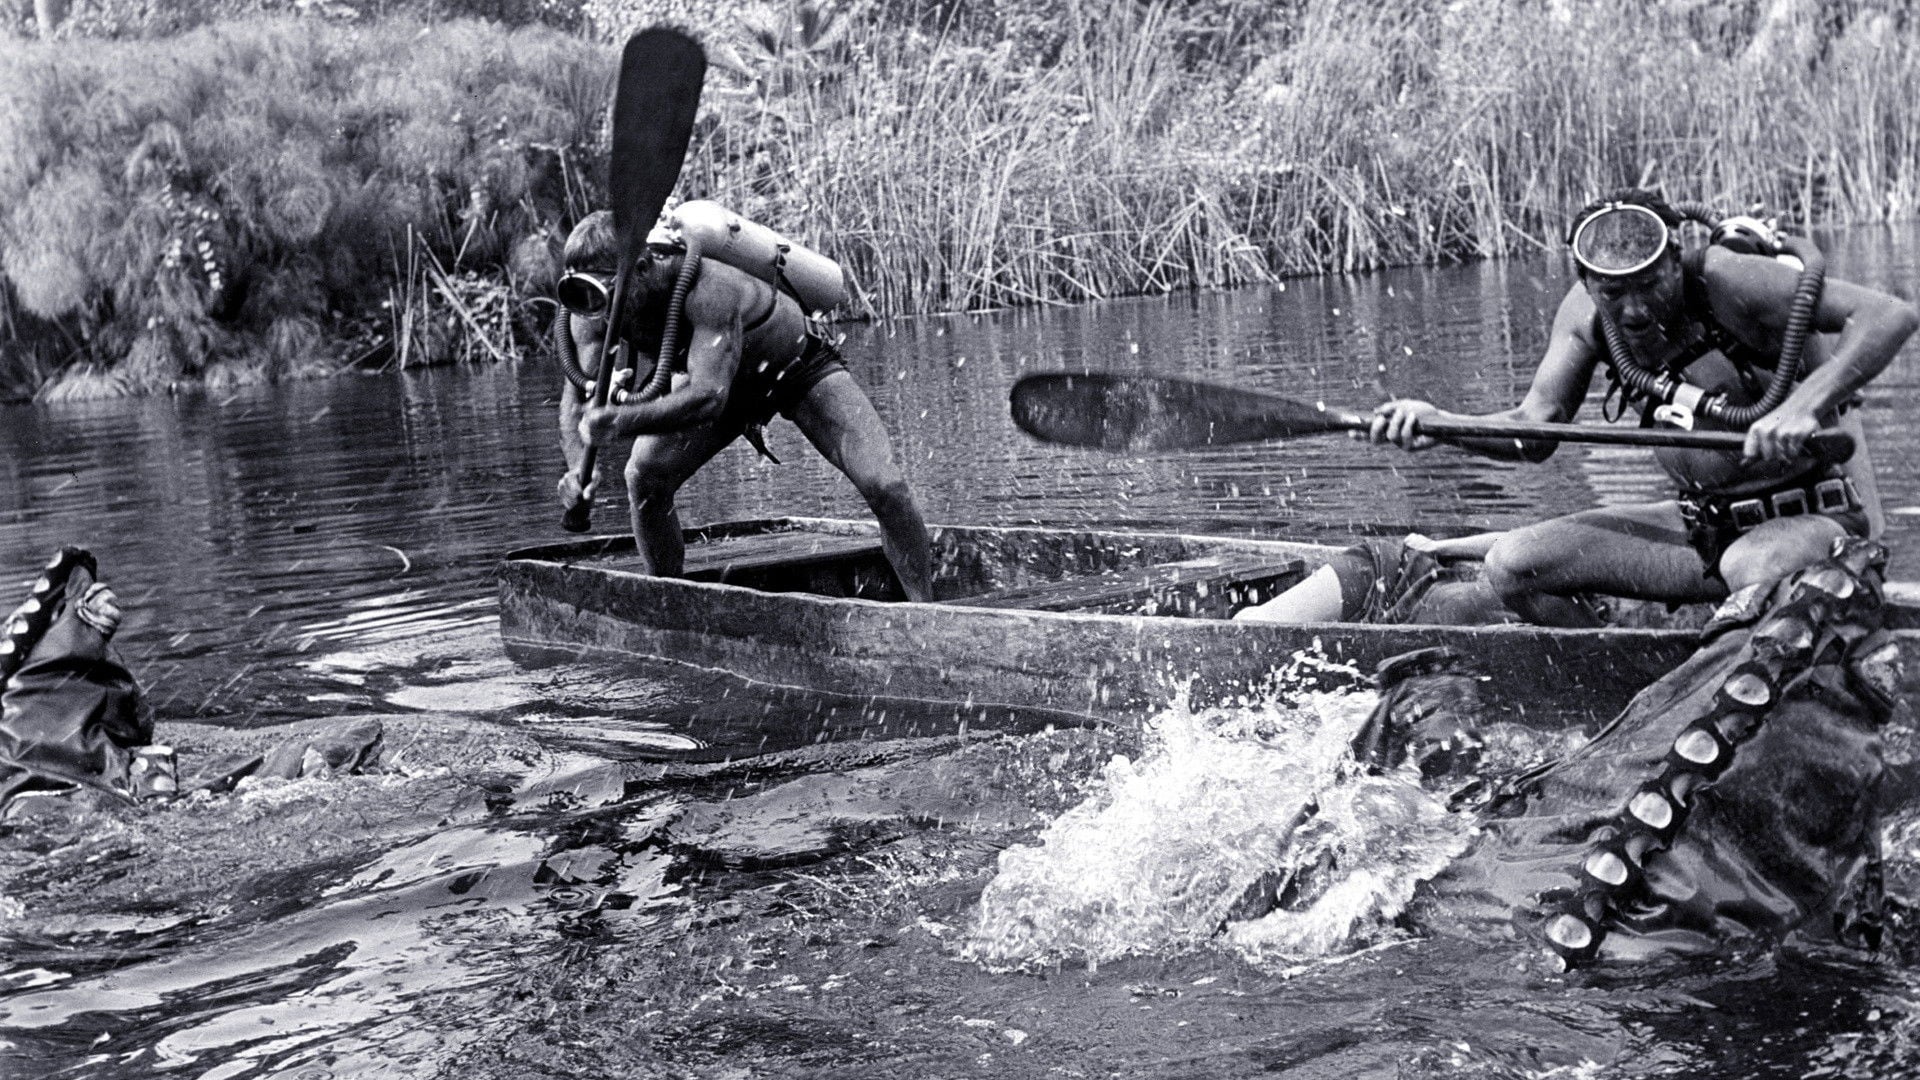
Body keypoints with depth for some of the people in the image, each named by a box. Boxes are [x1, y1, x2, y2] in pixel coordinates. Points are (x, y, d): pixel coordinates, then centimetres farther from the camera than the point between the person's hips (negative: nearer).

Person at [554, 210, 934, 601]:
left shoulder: (708, 288, -44)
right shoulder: (593, 308, -25)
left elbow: (708, 396, -50)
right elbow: (576, 395, -24)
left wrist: (622, 422, -63)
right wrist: (578, 465, -44)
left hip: (800, 367, -5)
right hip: (728, 382, 5)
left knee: (884, 486, -19)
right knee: (644, 477, -13)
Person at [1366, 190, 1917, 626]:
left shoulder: (1724, 277, -23)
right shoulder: (1586, 311, -4)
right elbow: (1536, 429, -3)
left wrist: (1806, 406, -42)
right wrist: (1442, 425, -22)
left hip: (1813, 518, -6)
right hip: (1703, 523, 6)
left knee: (1754, 566, -42)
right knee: (1513, 567, -6)